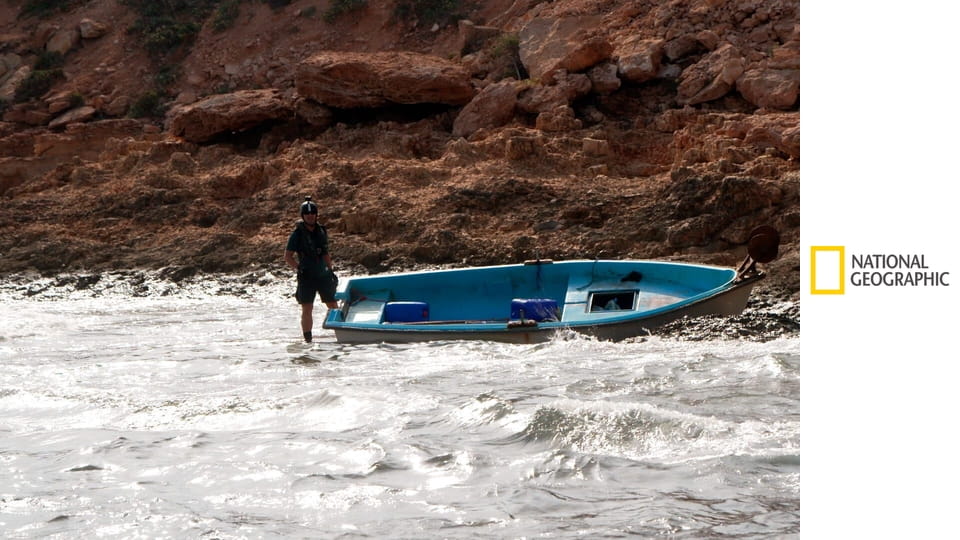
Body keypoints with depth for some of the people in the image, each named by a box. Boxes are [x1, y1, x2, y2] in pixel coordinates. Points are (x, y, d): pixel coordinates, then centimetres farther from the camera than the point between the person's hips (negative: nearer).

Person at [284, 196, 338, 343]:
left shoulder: (321, 231, 8)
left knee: (333, 306, 7)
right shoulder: (297, 234, -5)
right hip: (306, 277, -4)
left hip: (323, 275, 4)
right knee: (306, 309, -3)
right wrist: (300, 268, -14)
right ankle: (308, 340, 1)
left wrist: (330, 270, 13)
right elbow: (287, 257, -4)